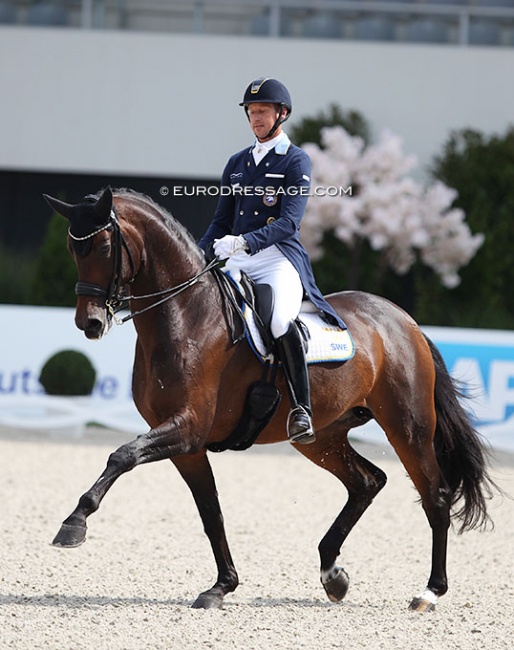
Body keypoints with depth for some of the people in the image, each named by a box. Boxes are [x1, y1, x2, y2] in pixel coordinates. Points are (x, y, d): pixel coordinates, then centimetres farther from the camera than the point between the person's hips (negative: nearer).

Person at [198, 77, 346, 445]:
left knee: (280, 321, -35)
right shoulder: (237, 163, 20)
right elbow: (222, 223, 22)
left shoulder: (297, 162, 1)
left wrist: (243, 242, -25)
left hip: (280, 259, -6)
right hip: (238, 262, 6)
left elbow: (288, 223, -12)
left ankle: (302, 408, -28)